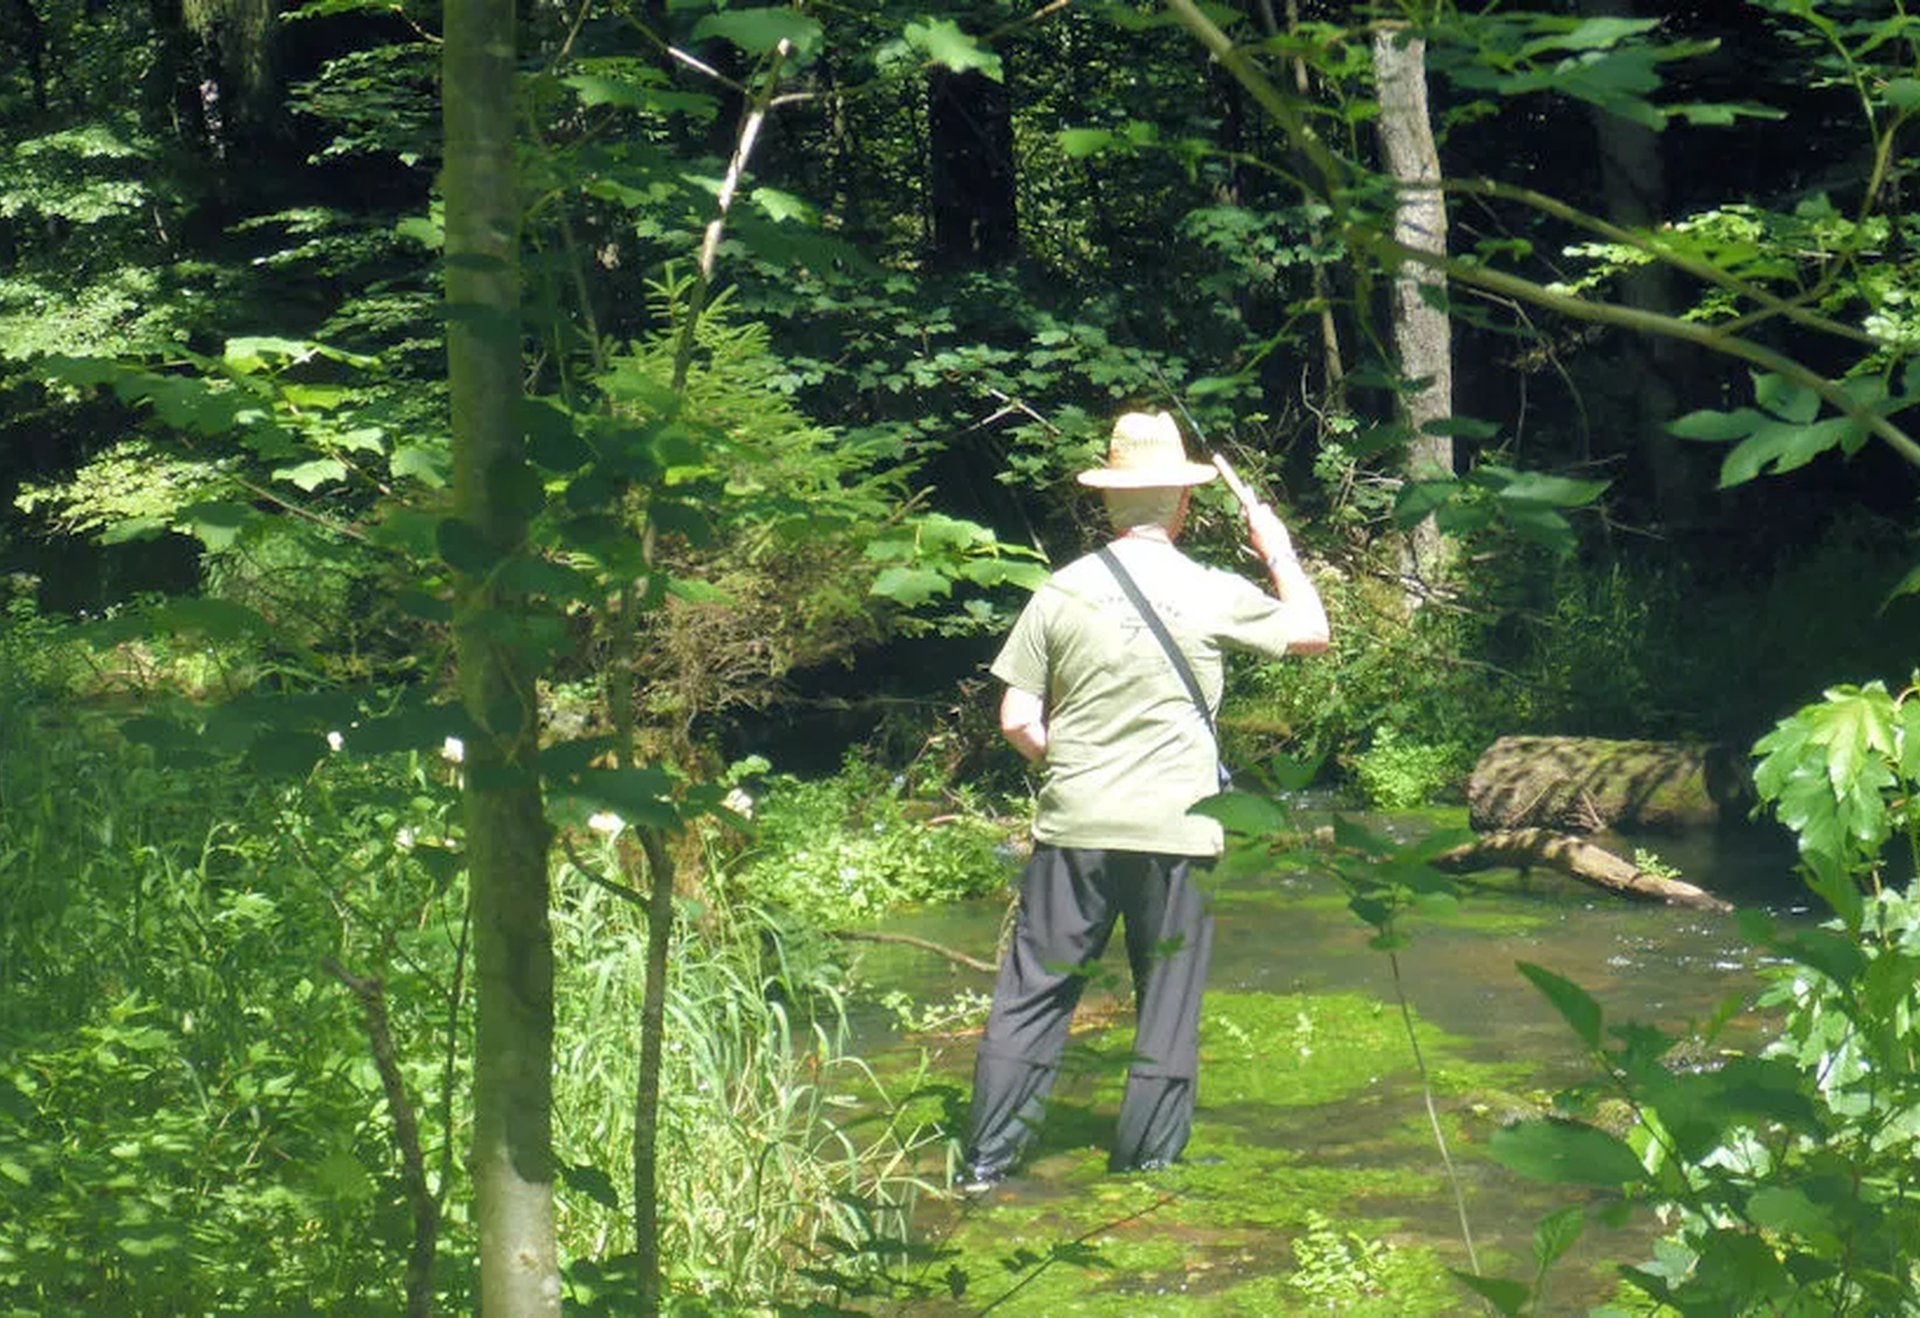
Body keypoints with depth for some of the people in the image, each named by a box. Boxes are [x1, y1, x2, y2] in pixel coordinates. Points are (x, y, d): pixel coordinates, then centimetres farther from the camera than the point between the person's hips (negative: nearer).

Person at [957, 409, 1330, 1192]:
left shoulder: (1062, 592, -1)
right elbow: (1312, 632, 11)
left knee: (1033, 988, 6)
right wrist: (1279, 554, 24)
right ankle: (1147, 1159, 17)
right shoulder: (1214, 596, -5)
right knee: (1167, 1000, 11)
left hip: (1074, 826, 1)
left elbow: (1016, 720, 0)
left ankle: (986, 1157, 6)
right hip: (1176, 831, -1)